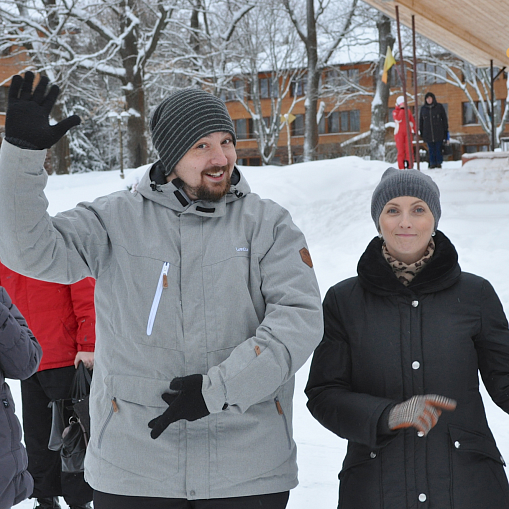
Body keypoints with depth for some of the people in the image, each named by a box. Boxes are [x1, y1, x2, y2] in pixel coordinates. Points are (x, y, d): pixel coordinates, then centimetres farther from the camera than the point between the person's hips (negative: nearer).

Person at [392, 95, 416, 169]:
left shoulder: (408, 111, 14)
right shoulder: (395, 112, 4)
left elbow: (412, 121, 17)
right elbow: (398, 119, -15)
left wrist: (414, 130, 6)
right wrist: (402, 109, -9)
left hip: (407, 133, 2)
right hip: (399, 133, -2)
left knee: (409, 149, -6)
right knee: (401, 151, -4)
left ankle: (409, 166, -5)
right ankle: (401, 167, -2)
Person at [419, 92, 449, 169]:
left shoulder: (439, 106, 2)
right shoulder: (423, 108, 8)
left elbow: (444, 119, 5)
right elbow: (421, 120, 13)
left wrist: (446, 130, 1)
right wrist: (421, 132, 9)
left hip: (439, 132, -2)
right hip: (428, 133, 2)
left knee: (438, 148, 0)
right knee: (431, 149, 4)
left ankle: (439, 162, 8)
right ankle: (432, 163, 9)